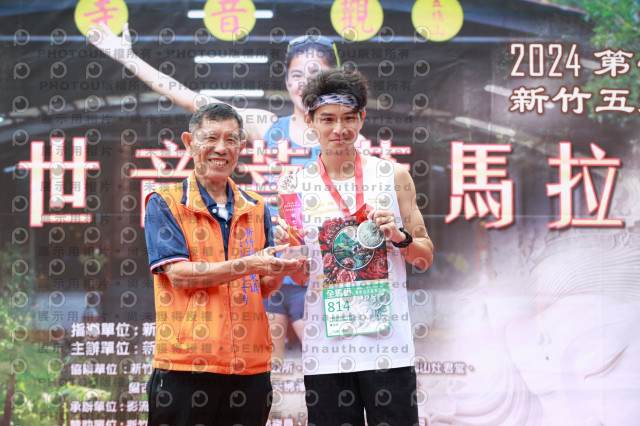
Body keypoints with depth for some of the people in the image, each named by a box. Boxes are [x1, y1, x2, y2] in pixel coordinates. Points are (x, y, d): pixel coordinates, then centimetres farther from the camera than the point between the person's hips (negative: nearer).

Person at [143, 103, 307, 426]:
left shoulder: (256, 209, 15)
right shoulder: (165, 204, 1)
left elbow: (263, 288, 14)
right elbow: (178, 273, -11)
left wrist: (279, 271, -8)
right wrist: (248, 265, -17)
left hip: (249, 366, 4)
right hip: (185, 363, -4)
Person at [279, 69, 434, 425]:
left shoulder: (394, 176, 6)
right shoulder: (295, 188, 5)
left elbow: (425, 258, 11)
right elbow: (296, 276, 10)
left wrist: (399, 236, -8)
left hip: (388, 346, 0)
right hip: (325, 351, 0)